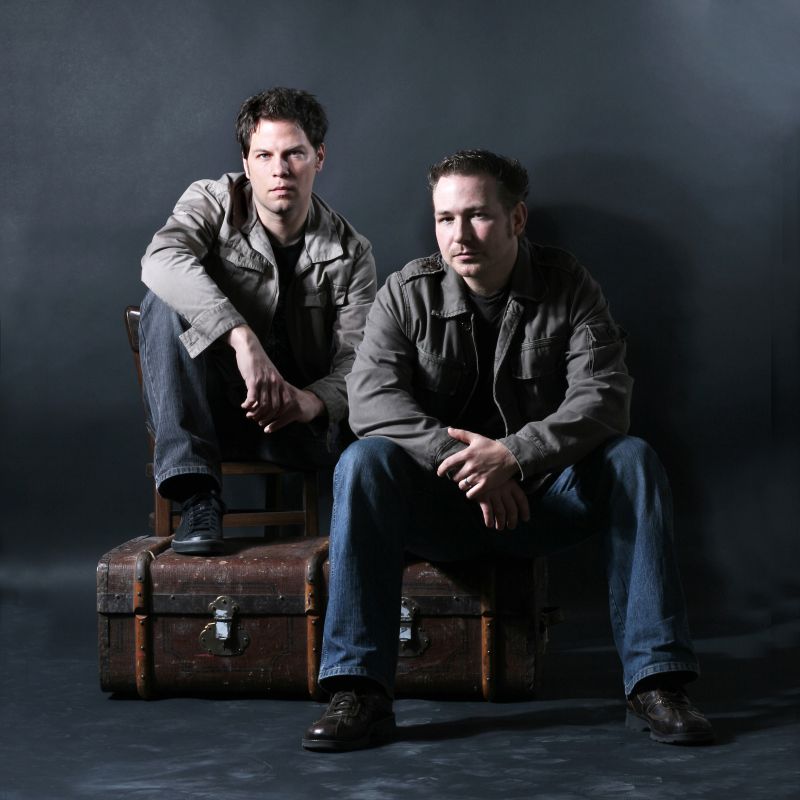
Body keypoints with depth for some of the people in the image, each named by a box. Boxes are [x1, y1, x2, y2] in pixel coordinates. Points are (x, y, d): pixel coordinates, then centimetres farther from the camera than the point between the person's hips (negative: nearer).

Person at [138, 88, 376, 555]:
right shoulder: (213, 202, -5)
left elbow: (356, 360, -11)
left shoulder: (350, 253, -1)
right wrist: (242, 339, -41)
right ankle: (198, 496, -34)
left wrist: (314, 401, -36)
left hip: (302, 416, 0)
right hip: (211, 412, 0)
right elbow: (162, 260, -28)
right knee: (166, 303, -29)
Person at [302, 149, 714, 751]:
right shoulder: (408, 293, -2)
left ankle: (655, 682, -26)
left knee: (633, 459, -25)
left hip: (539, 497, 0)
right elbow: (371, 397, -16)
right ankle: (360, 691, -33)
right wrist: (462, 461, -29)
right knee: (363, 461, -29)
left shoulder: (568, 287, -3)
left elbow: (604, 398, -15)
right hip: (440, 505, 0)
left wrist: (513, 454, -31)